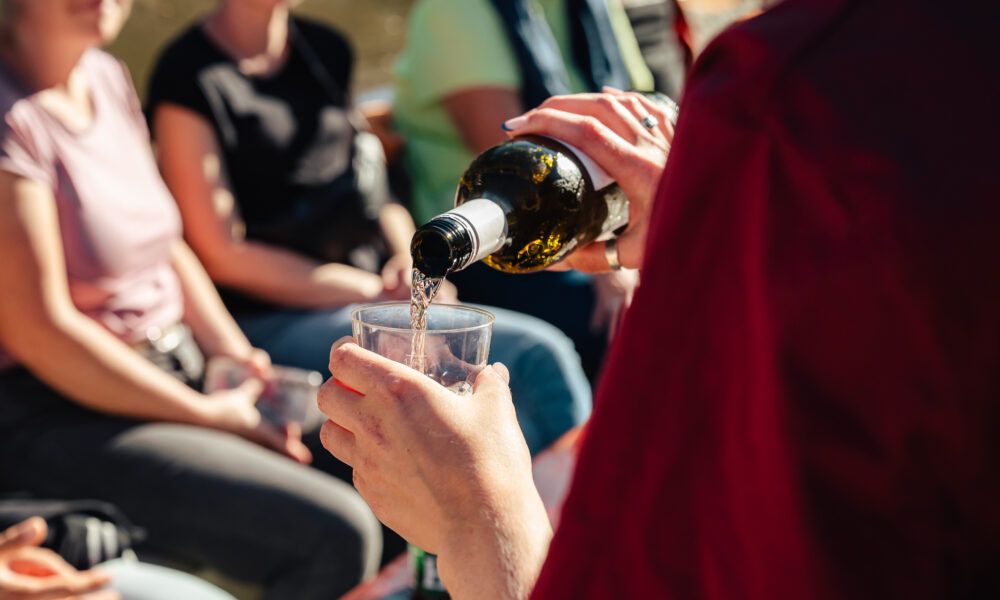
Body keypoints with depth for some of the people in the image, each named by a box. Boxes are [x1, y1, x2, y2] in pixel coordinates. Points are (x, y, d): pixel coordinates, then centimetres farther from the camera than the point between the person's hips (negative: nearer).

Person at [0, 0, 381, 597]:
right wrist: (207, 415, -15)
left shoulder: (108, 77, 9)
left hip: (177, 373, 9)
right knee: (334, 535, -24)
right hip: (55, 418, -9)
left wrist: (239, 362, 3)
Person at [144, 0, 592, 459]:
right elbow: (222, 254, -10)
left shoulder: (328, 50, 16)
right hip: (274, 323, -7)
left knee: (543, 359, -21)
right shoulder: (187, 74, -6)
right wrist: (378, 293, -13)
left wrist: (409, 259, -1)